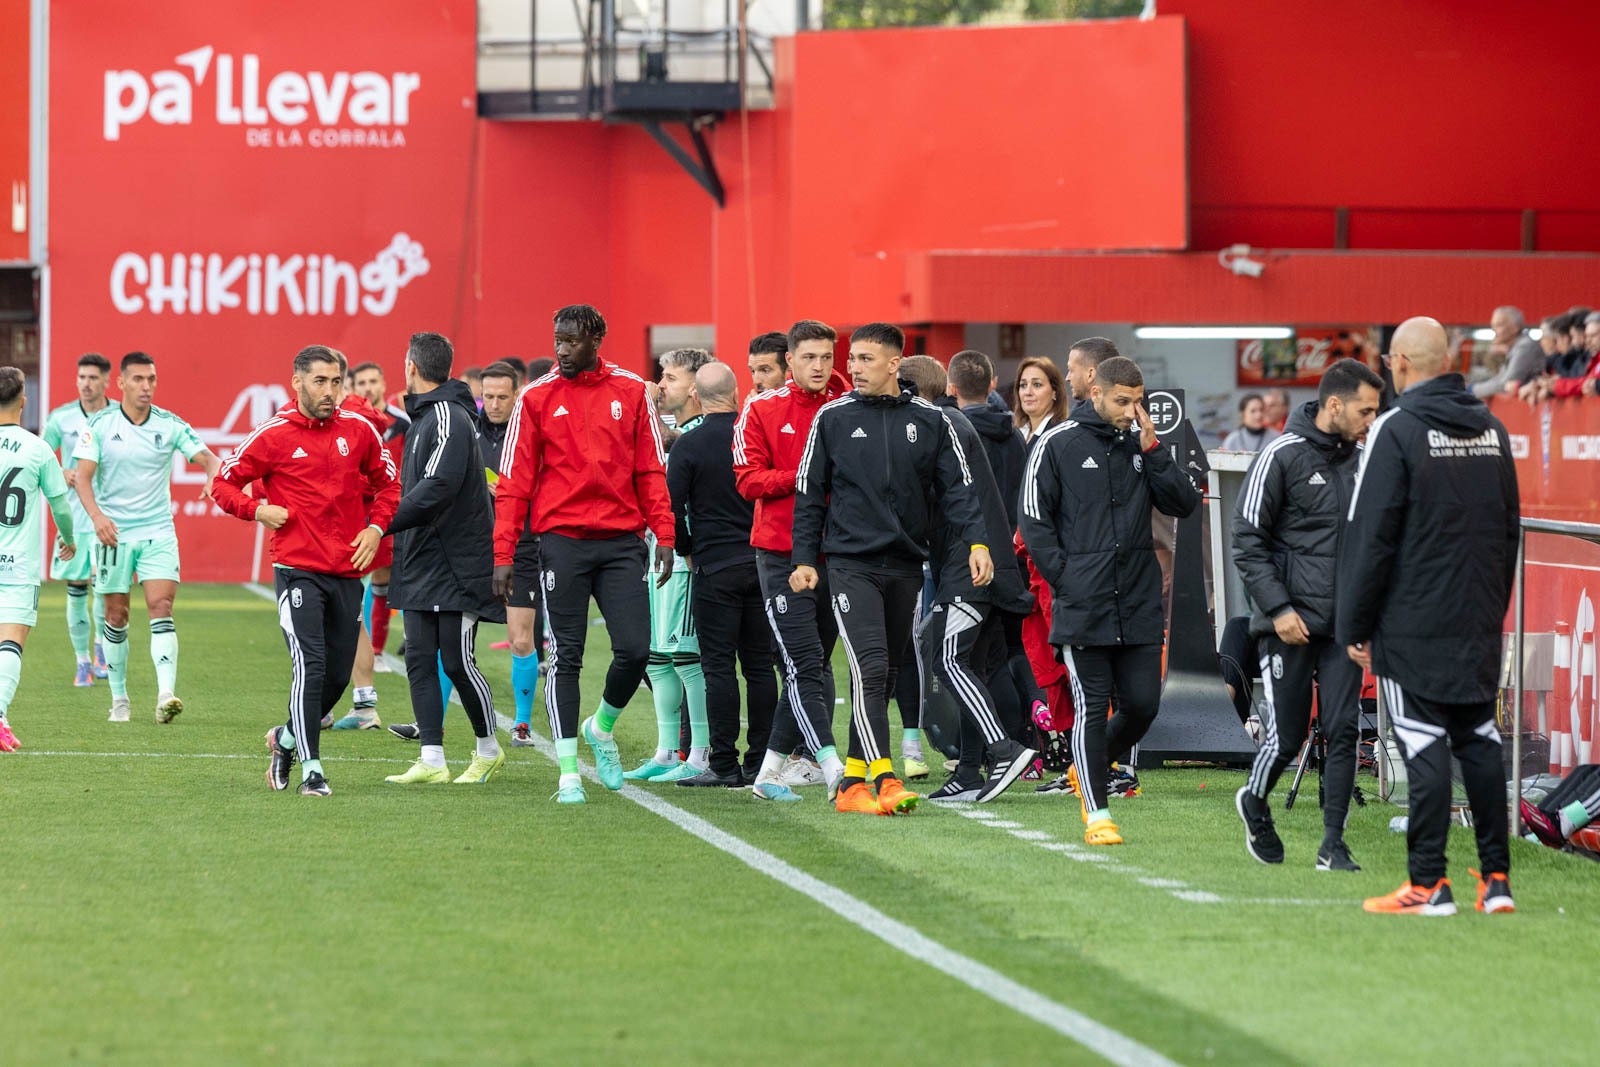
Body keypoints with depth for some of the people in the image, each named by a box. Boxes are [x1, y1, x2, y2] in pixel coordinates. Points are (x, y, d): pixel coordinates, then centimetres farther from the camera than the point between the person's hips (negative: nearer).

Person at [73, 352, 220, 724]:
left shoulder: (170, 425, 0)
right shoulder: (100, 425, -3)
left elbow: (206, 456, -7)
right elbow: (83, 476, -9)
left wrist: (213, 475, -32)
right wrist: (97, 515, -27)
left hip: (158, 532, 0)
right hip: (113, 532, 0)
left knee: (161, 607, -14)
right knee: (116, 615, 4)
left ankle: (166, 694, -23)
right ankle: (119, 698, 18)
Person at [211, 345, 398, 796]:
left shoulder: (358, 430, 6)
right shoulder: (273, 435, -4)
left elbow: (387, 485, 18)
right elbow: (223, 483, 5)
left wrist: (375, 528, 2)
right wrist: (257, 510, -12)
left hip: (347, 573, 4)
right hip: (298, 571, -4)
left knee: (338, 675, 8)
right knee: (310, 668, -15)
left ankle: (287, 739, 32)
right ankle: (311, 769, -11)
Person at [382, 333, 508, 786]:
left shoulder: (449, 418, -14)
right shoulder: (423, 417, 16)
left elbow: (437, 489, -26)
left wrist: (384, 524, -24)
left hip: (455, 565, -9)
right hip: (420, 563, 9)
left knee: (457, 662, -3)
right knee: (420, 660, 3)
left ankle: (488, 750, 14)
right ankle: (431, 761, 4)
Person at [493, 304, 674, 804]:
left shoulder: (631, 392, 6)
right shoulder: (537, 398, 1)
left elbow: (650, 471, 8)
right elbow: (514, 482, 0)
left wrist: (664, 537, -2)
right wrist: (503, 555, -5)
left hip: (621, 541, 2)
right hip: (563, 541, -1)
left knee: (635, 650, -4)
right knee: (565, 657, 0)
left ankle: (602, 727, 25)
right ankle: (568, 772, 5)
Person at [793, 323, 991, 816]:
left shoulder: (930, 420, 6)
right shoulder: (833, 418, 3)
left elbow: (957, 487, 5)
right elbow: (809, 493, 7)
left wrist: (976, 541, -10)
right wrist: (804, 559, 1)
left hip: (907, 566, 3)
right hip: (851, 565, -3)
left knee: (885, 677, 9)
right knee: (870, 669, -16)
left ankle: (853, 779, 18)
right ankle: (884, 779, -23)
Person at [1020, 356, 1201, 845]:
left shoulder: (1142, 445, 10)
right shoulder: (1058, 444, -2)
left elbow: (1184, 504, 3)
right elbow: (1034, 520, -1)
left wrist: (1152, 450, -6)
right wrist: (1065, 579, -8)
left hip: (1140, 604, 4)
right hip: (1082, 607, -4)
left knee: (1142, 704, 2)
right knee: (1091, 706, -3)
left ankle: (1090, 772, 28)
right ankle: (1096, 813, 3)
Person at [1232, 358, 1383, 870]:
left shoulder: (1359, 460, 10)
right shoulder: (1282, 457, -8)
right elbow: (1248, 541, -8)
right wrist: (1278, 608, -14)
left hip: (1344, 625, 5)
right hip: (1291, 625, -5)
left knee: (1343, 732, -3)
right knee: (1287, 736, 0)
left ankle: (1333, 843, 2)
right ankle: (1255, 805, 29)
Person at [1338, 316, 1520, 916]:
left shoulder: (1398, 430, -11)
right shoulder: (1492, 430, 11)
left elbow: (1371, 537, -11)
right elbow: (1510, 528, 18)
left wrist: (1355, 627, -5)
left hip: (1415, 625, -6)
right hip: (1481, 625, 6)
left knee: (1425, 747, -5)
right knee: (1480, 741, 10)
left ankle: (1428, 884, -5)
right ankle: (1496, 879, 9)